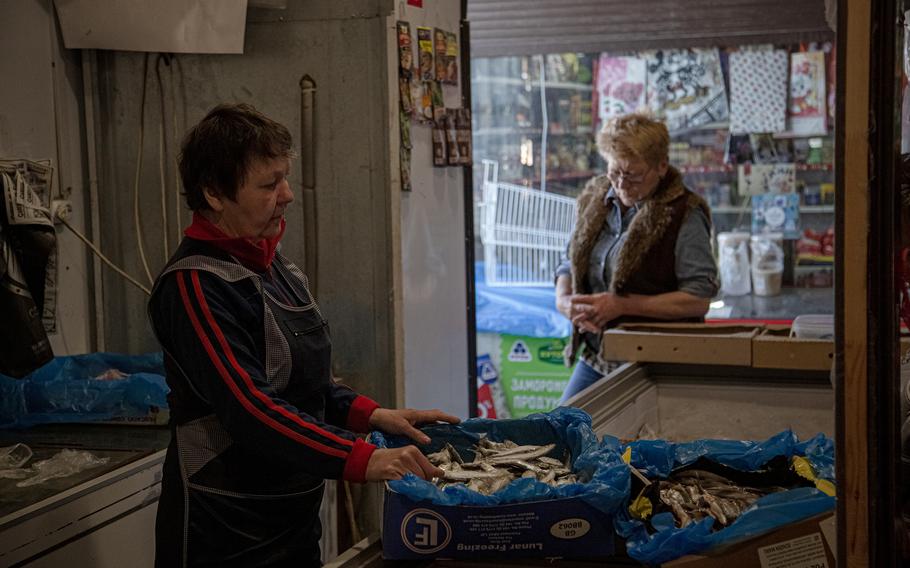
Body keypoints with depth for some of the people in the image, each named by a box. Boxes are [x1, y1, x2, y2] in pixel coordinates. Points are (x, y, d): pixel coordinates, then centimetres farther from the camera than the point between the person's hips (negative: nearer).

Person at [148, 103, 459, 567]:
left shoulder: (271, 263, 9)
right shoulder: (196, 284, -19)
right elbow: (249, 407, -28)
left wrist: (374, 416, 1)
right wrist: (361, 460, -34)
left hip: (293, 511, 8)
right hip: (226, 530, -8)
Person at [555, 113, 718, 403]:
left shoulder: (684, 215, -11)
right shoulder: (594, 199, 7)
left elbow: (698, 299, -16)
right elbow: (568, 265, 15)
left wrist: (622, 305, -20)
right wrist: (566, 301, -8)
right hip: (596, 356, 6)